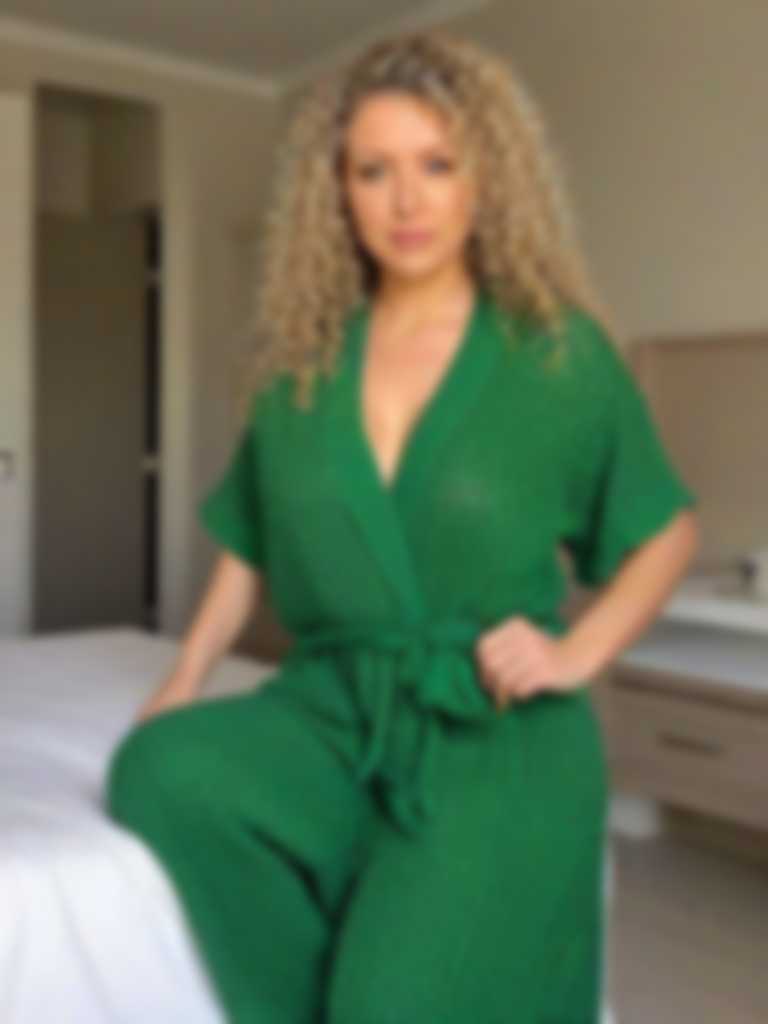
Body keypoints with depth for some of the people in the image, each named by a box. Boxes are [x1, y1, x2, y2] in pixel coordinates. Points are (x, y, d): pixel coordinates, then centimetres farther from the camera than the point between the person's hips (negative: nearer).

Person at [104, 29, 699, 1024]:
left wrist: (580, 651, -6)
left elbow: (669, 529, 7)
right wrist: (185, 678, 6)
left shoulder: (562, 352, -3)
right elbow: (252, 542, 15)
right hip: (330, 705, 4)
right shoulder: (299, 358, 6)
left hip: (496, 729, -3)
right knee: (163, 769, -25)